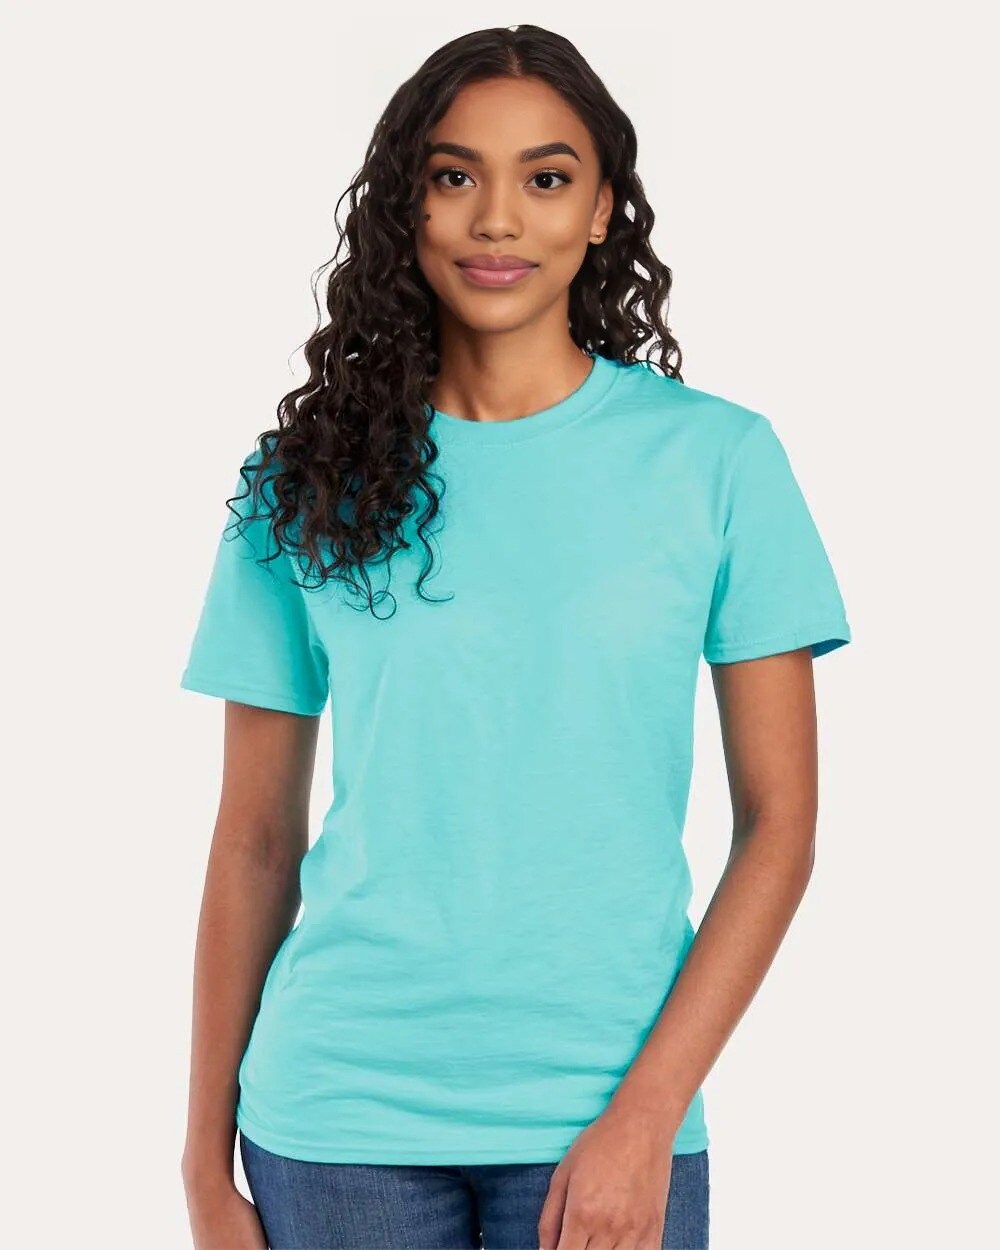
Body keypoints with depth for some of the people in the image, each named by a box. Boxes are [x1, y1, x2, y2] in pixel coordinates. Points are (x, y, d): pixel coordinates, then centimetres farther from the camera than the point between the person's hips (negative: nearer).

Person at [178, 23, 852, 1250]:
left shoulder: (718, 459, -2)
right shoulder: (307, 480, 2)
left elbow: (778, 823, -3)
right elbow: (254, 841, 4)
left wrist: (646, 1114, -11)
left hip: (602, 1116, -1)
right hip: (338, 1116, 1)